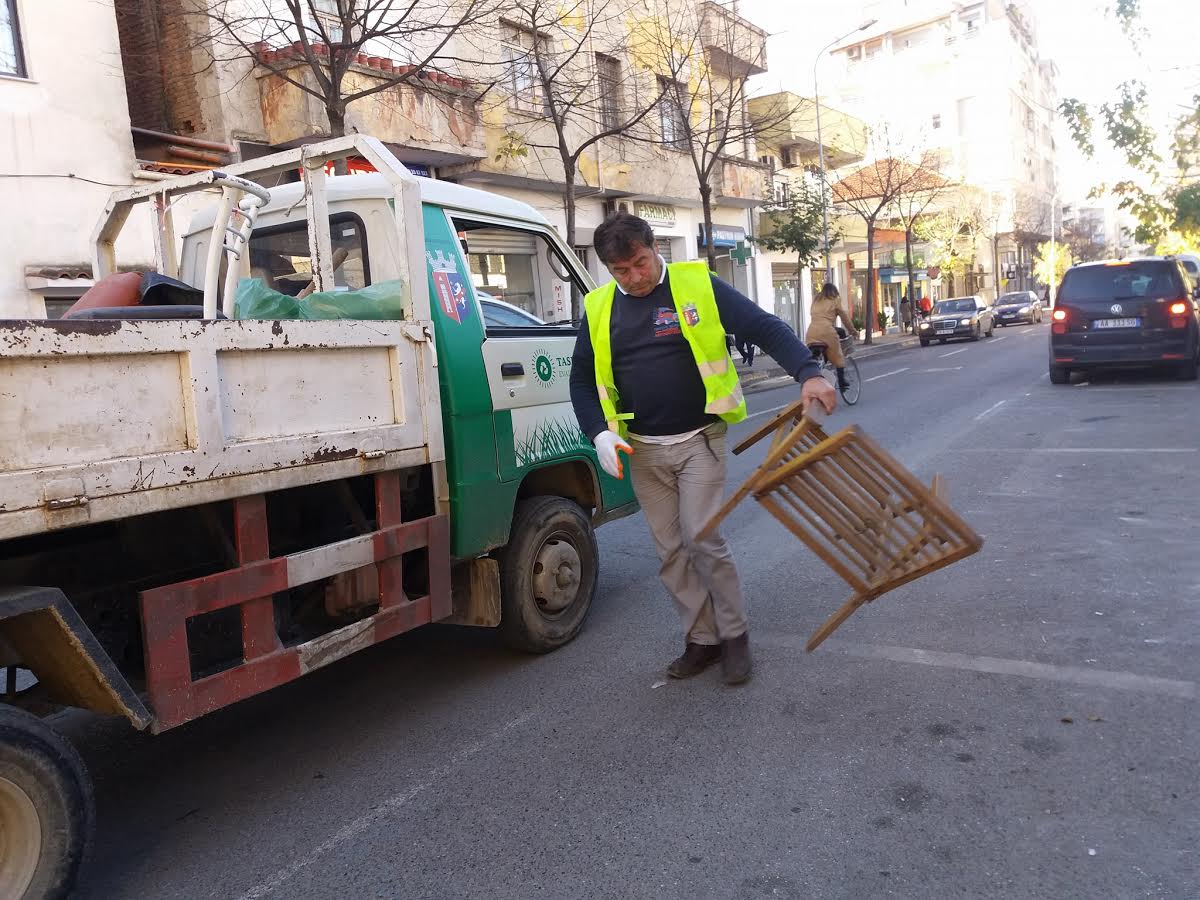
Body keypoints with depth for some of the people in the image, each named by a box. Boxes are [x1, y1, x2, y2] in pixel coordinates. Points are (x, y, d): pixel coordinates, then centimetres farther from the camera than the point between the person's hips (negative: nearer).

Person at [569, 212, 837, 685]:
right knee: (670, 550, 8)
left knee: (702, 539, -9)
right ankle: (702, 639, 23)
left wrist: (808, 373, -24)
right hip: (642, 451, 4)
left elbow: (766, 328, -9)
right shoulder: (599, 308, 3)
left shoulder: (698, 285, -7)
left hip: (699, 441, -4)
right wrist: (600, 434, -5)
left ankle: (734, 634, 12)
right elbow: (582, 379, 10)